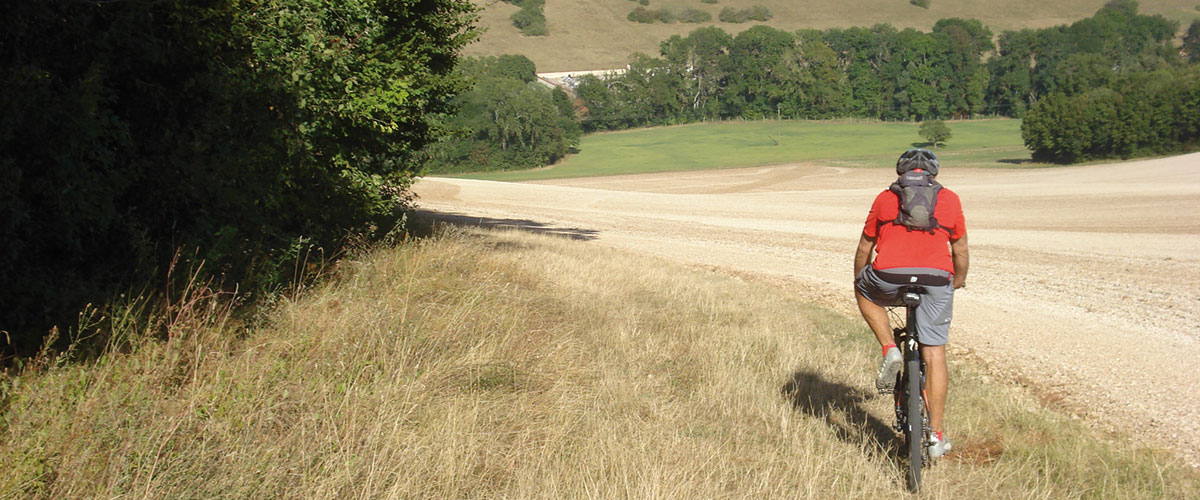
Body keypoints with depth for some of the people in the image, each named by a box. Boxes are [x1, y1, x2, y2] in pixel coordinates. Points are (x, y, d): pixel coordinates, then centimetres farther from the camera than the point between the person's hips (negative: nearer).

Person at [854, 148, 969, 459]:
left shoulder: (885, 198, 17)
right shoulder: (949, 199, 17)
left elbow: (864, 249, 23)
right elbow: (960, 250, 23)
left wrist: (858, 282, 39)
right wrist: (959, 281, 42)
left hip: (889, 277, -1)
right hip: (936, 280, 1)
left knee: (865, 292, 32)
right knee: (934, 355, 9)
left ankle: (890, 350, 12)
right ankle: (936, 436, 11)